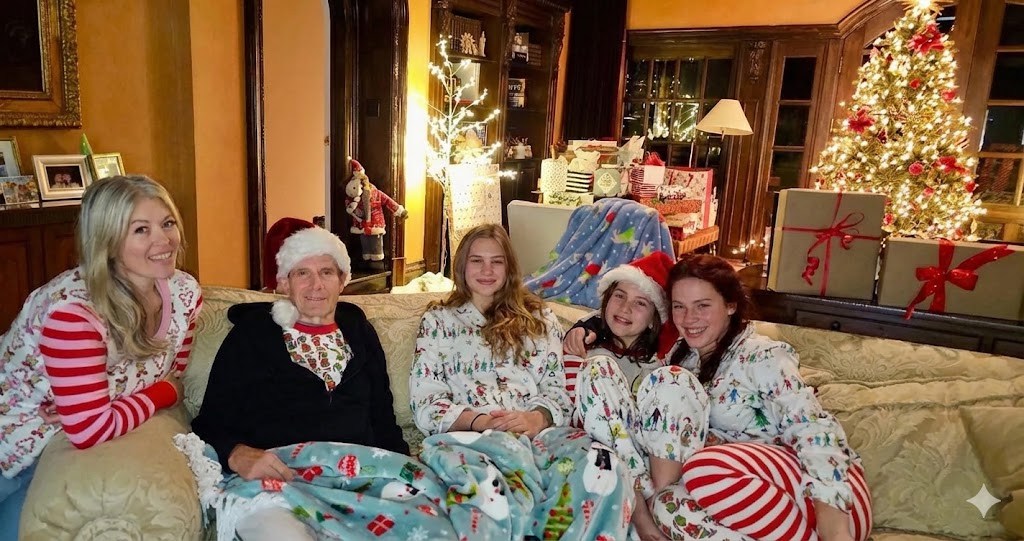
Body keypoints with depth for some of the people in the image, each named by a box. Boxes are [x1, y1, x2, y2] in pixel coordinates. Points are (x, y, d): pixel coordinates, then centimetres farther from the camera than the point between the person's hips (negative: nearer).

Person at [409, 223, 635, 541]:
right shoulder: (438, 320, 18)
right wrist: (479, 421, -12)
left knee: (603, 469, -32)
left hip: (537, 431, 3)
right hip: (466, 435, -2)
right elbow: (425, 403, 7)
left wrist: (536, 418, -10)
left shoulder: (539, 318, 23)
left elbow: (557, 392, 13)